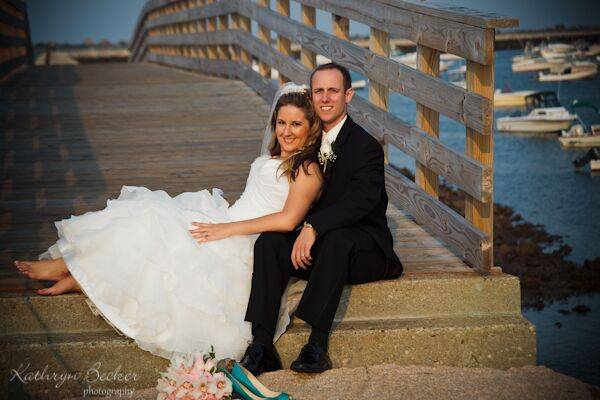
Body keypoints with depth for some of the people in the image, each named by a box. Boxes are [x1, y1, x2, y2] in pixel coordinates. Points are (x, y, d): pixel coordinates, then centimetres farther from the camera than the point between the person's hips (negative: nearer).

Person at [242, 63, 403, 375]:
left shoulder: (365, 145, -10)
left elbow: (362, 200, -25)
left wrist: (313, 226, -35)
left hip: (363, 249, -6)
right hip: (319, 246, 6)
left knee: (336, 238, -38)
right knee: (268, 241, -21)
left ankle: (317, 344, -40)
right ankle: (262, 346, -31)